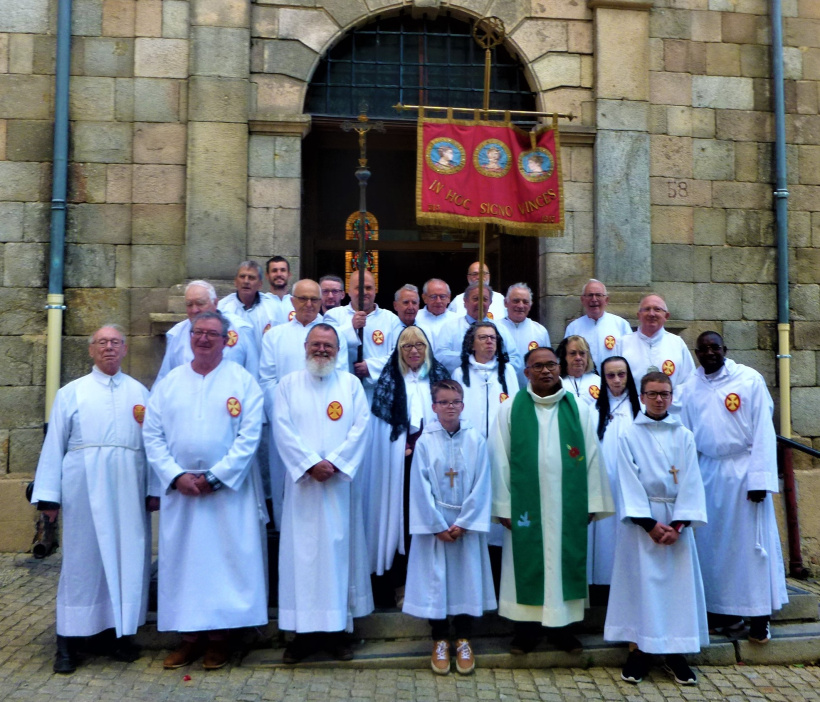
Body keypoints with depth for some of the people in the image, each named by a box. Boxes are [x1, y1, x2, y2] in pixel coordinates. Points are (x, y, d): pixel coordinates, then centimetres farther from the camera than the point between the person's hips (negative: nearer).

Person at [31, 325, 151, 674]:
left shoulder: (139, 393, 12)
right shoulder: (71, 393, 8)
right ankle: (68, 641, 14)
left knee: (127, 557, 4)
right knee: (82, 558, 3)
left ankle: (113, 630, 19)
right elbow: (54, 444, 4)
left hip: (128, 489, 2)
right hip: (85, 487, -2)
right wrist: (48, 495, -3)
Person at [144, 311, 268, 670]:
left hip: (229, 489, -3)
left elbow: (249, 436, -8)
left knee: (227, 559, 1)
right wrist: (176, 475, -10)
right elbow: (153, 435, 4)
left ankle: (219, 635, 15)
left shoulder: (242, 381, -1)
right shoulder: (168, 382, 9)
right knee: (182, 560, 7)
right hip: (179, 489, 3)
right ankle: (190, 636, 19)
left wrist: (214, 477, -13)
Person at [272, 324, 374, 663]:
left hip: (340, 483, 0)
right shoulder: (289, 384, 8)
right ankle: (304, 630, 10)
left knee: (339, 551, 3)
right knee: (302, 552, 1)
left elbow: (361, 427, -2)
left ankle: (337, 628, 12)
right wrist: (311, 463, -13)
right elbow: (282, 429, -3)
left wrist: (335, 462, -13)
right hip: (302, 483, 0)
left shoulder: (351, 384, 9)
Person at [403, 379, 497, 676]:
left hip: (466, 523, 1)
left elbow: (481, 485, -4)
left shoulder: (476, 440, -3)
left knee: (467, 578, 7)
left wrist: (462, 523, -9)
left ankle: (463, 641, 21)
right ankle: (440, 641, 18)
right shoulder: (425, 442, -5)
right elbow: (421, 488, -6)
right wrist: (438, 525, -9)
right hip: (434, 523, -1)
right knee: (435, 579, 3)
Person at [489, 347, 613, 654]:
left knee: (565, 561, 8)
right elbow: (500, 459, -1)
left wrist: (592, 502, -2)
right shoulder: (510, 410, 0)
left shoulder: (579, 410, 4)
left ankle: (561, 626, 23)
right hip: (525, 503, -1)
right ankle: (527, 627, 20)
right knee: (527, 563, 6)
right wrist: (503, 505, -5)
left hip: (568, 506, 1)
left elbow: (592, 456, 3)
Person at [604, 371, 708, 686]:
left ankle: (675, 652, 15)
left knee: (678, 582, 4)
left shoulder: (684, 436, 5)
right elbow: (629, 483, -6)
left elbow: (690, 482, 0)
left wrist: (678, 524, -10)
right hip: (641, 520, -2)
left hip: (676, 520, 2)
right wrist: (649, 523, -13)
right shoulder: (629, 436, -1)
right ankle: (638, 651, 9)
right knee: (641, 582, 0)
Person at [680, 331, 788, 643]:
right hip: (707, 473, 3)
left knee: (751, 541, 2)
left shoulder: (750, 379, -3)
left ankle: (759, 616, 12)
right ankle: (724, 609, 20)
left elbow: (763, 431, -7)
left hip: (743, 470, -3)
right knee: (714, 543, 8)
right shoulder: (691, 387, 6)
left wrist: (759, 478, -13)